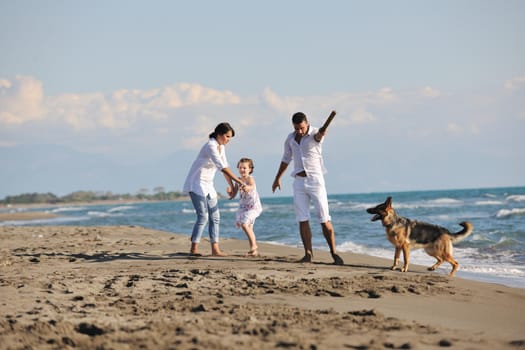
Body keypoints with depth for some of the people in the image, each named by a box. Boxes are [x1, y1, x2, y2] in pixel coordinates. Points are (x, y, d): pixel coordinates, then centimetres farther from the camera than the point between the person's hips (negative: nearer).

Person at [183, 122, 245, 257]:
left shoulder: (221, 147, 8)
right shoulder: (211, 146, -21)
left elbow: (224, 166, 17)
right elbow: (222, 167, -29)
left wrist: (230, 185, 13)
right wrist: (238, 181, -30)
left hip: (208, 185, 9)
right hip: (196, 184, -9)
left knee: (215, 217, 3)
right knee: (203, 216, -17)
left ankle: (215, 249, 2)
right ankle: (194, 249, -14)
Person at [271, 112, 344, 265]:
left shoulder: (315, 134, -9)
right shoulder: (290, 138, 7)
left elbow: (318, 135, -36)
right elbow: (286, 159, 22)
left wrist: (323, 131, -60)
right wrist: (277, 178, 27)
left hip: (315, 180, -4)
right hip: (299, 182, 4)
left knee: (324, 220, -5)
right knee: (303, 220, -1)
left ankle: (334, 253, 0)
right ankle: (308, 254, 2)